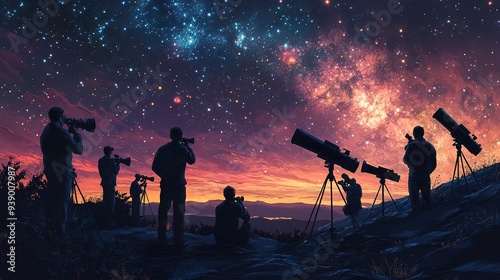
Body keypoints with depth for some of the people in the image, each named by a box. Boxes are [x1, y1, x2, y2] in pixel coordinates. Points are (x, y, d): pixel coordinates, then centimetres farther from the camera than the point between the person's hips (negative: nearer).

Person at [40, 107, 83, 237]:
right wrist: (76, 134, -1)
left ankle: (50, 229, 11)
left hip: (50, 170, 9)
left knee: (51, 201, 10)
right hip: (62, 172, -9)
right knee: (62, 202, -6)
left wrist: (70, 133, 16)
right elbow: (79, 150, -14)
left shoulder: (46, 131, 13)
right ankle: (60, 231, -7)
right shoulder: (60, 132, -14)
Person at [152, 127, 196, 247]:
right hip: (179, 185, -3)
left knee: (163, 211, 9)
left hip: (165, 184, 3)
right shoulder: (182, 149, -7)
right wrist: (188, 146, 13)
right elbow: (192, 160, 7)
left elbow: (155, 167, 3)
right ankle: (178, 239, -1)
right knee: (179, 212, 0)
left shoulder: (162, 149, 3)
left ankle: (162, 239, 10)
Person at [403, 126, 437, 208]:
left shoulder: (411, 145, -11)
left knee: (414, 201, 3)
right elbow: (433, 165, 5)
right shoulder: (430, 147, 0)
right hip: (425, 178, 3)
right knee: (427, 200, 14)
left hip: (413, 177, -3)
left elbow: (405, 160, -8)